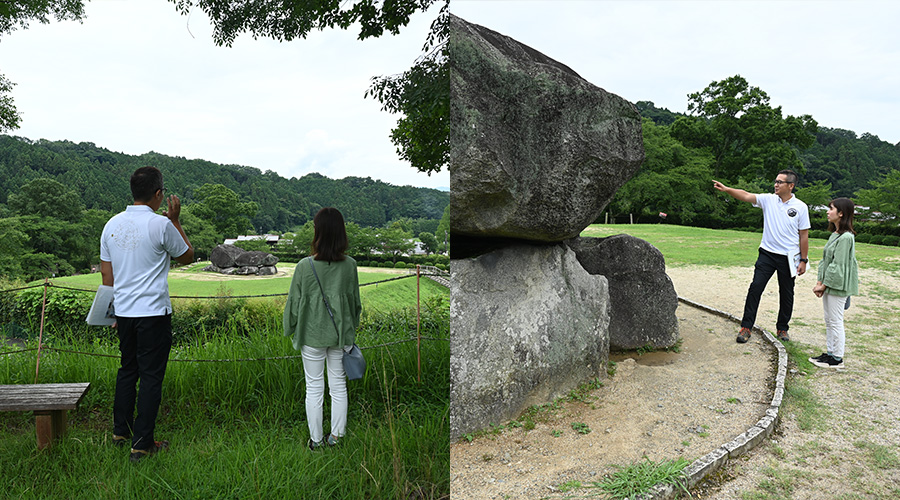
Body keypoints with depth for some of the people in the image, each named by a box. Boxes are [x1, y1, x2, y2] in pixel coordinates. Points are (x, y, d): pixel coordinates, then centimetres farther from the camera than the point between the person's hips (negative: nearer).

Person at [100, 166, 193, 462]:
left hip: (123, 313, 6)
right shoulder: (161, 224, -13)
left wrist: (114, 311, 20)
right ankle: (142, 444, 7)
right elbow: (186, 257, 3)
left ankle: (121, 431, 31)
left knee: (128, 370, 20)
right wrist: (176, 220, 7)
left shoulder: (112, 224, 6)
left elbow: (106, 274, 11)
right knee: (151, 376, 2)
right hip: (153, 313, -6)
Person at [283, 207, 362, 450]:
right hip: (341, 334, 3)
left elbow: (294, 302, -7)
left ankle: (316, 440, 23)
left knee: (314, 388, 11)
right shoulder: (350, 265, -8)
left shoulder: (305, 266, -17)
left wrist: (290, 330, 9)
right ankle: (336, 436, 27)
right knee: (339, 386, 15)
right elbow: (355, 302, 3)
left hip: (313, 335, -2)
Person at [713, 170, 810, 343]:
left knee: (787, 294, 10)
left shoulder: (800, 207, -3)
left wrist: (803, 260, 0)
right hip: (767, 253, 1)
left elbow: (804, 235, 0)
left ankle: (782, 328, 27)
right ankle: (746, 327, 0)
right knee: (755, 287, -7)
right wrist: (726, 189, -29)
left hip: (789, 258, -1)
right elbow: (746, 196, -12)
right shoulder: (768, 199, 1)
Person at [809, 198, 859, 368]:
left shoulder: (845, 237, -18)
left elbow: (837, 265, -19)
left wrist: (824, 285, -13)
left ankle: (837, 358, 8)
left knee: (835, 322, -1)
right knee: (829, 321, 15)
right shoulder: (835, 234, 11)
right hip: (829, 285, 9)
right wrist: (819, 282, 6)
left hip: (838, 286, -9)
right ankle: (830, 353, 25)